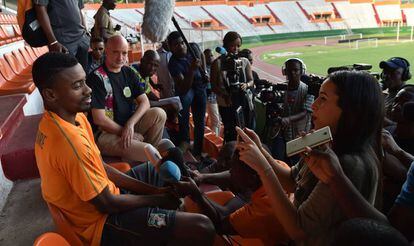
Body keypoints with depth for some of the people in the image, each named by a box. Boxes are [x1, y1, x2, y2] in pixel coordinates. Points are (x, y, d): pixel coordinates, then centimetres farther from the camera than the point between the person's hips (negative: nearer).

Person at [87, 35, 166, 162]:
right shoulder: (97, 78, -14)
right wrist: (125, 131, -12)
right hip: (105, 133, -7)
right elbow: (99, 119, -17)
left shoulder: (128, 73, 7)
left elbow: (145, 102, 0)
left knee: (159, 113, -18)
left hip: (129, 123, 7)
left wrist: (130, 124, -17)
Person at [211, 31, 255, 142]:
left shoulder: (245, 61, 6)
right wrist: (225, 95, -21)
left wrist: (246, 85, -14)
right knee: (231, 133, 3)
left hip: (245, 102, 3)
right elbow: (214, 86, -4)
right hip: (227, 104, -3)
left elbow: (251, 81, 10)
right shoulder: (218, 63, -4)